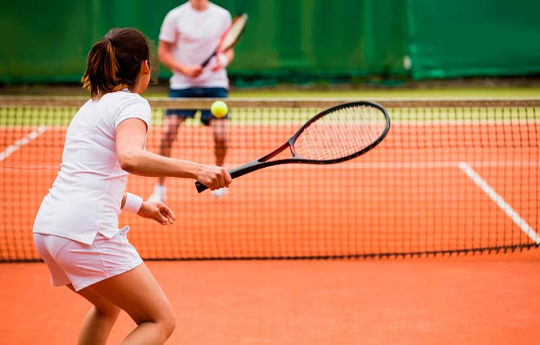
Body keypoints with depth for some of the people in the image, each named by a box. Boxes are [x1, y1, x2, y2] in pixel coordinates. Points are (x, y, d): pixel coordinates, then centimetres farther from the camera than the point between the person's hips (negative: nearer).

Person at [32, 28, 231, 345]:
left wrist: (138, 205, 38)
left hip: (46, 226, 9)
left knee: (108, 307, 32)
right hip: (86, 230, -9)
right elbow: (129, 158, -26)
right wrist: (196, 170, -32)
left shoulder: (91, 107, 22)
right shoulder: (132, 104, -4)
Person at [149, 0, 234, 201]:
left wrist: (224, 60, -13)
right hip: (182, 84, -1)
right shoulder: (175, 16, -3)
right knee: (167, 133, -13)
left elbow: (228, 50, 10)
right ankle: (160, 190, 1)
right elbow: (163, 52, 1)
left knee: (220, 135, -9)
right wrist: (185, 69, -15)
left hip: (214, 82, 1)